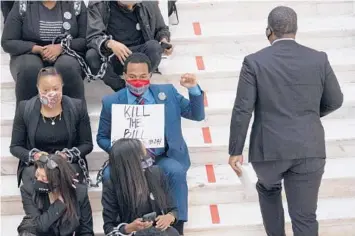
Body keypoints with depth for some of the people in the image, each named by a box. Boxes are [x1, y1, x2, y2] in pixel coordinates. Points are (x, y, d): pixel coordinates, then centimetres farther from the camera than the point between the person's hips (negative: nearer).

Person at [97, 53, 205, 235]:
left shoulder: (167, 93, 3)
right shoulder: (111, 102, 0)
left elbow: (197, 115, 5)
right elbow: (102, 138, 8)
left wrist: (193, 89, -12)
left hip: (164, 158, 0)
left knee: (176, 171, -33)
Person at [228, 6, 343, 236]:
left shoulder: (254, 62, -7)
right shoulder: (319, 59, 0)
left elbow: (242, 110, -9)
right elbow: (334, 102, 10)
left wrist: (236, 151, 0)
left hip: (269, 149, 0)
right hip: (309, 150, 1)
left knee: (268, 189, 32)